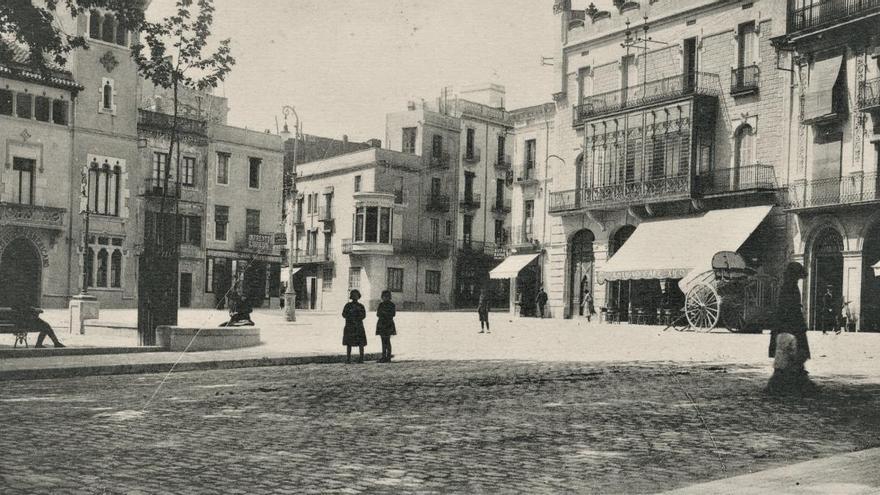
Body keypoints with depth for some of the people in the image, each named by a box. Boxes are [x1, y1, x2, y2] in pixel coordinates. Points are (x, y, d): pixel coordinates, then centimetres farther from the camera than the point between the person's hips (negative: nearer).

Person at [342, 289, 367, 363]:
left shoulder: (361, 306, 10)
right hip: (349, 326, 0)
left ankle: (361, 358, -3)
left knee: (361, 343, -5)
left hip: (359, 326, 0)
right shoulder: (348, 305, 9)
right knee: (348, 343, 0)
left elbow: (363, 315, 1)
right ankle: (348, 358, 4)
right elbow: (344, 314, 1)